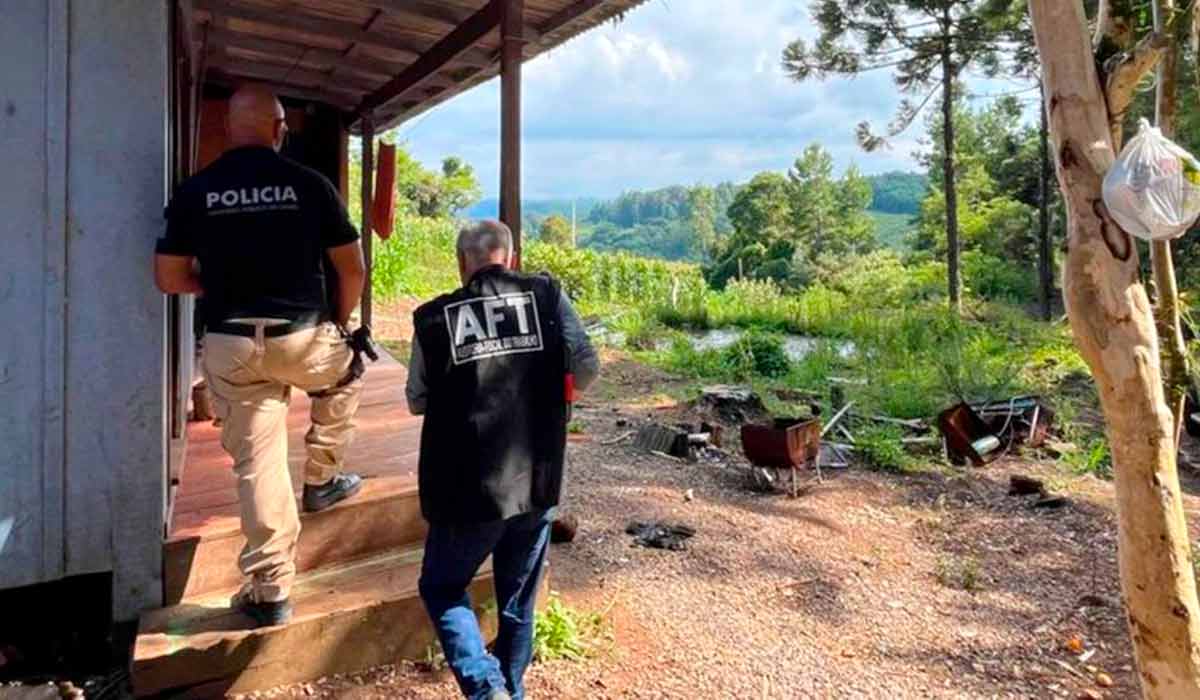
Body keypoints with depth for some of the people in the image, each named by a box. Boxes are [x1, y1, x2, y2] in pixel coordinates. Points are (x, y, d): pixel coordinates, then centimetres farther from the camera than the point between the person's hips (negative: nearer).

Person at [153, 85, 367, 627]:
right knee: (347, 372, 32)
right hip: (306, 339, -1)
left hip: (232, 346, 2)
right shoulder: (309, 184, -2)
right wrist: (339, 322, 17)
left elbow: (169, 279, 6)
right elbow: (352, 268, 0)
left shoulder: (194, 191, 3)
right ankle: (321, 479, 35)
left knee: (257, 465, 8)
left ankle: (270, 592, 15)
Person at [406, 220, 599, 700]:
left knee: (442, 589, 21)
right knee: (519, 602, 21)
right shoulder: (547, 294, -1)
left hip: (469, 487, -2)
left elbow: (417, 402, 7)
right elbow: (586, 370, -5)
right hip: (538, 481, 2)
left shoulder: (434, 317, -2)